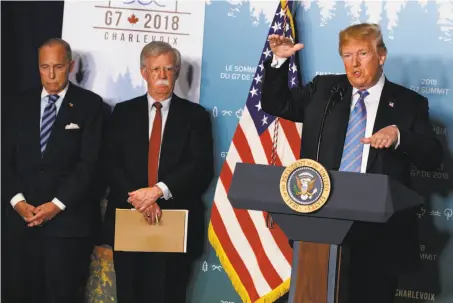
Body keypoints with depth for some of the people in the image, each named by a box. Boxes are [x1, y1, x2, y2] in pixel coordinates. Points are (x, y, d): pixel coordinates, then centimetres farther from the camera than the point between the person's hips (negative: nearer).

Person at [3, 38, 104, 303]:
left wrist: (57, 204, -12)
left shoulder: (90, 104, 1)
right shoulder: (21, 103, 13)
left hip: (67, 218, -3)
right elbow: (8, 157, 9)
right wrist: (17, 200, -6)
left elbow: (89, 162, -6)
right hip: (22, 216, 3)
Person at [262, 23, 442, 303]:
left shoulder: (409, 103, 3)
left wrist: (399, 135, -21)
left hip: (378, 229, -2)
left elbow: (434, 158, -2)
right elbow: (275, 105, 14)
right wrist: (280, 60, -1)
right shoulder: (323, 90, 10)